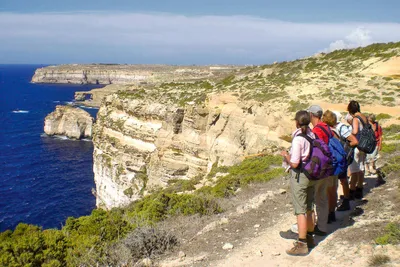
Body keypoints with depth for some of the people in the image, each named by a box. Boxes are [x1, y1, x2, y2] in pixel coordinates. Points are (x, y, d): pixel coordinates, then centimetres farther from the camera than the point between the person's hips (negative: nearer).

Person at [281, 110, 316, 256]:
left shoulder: (298, 139, -21)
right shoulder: (312, 135, 0)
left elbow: (294, 164, -21)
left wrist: (286, 155, -3)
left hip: (299, 176, -8)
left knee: (300, 211, 0)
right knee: (309, 208, 19)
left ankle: (301, 245, 7)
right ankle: (309, 238, 33)